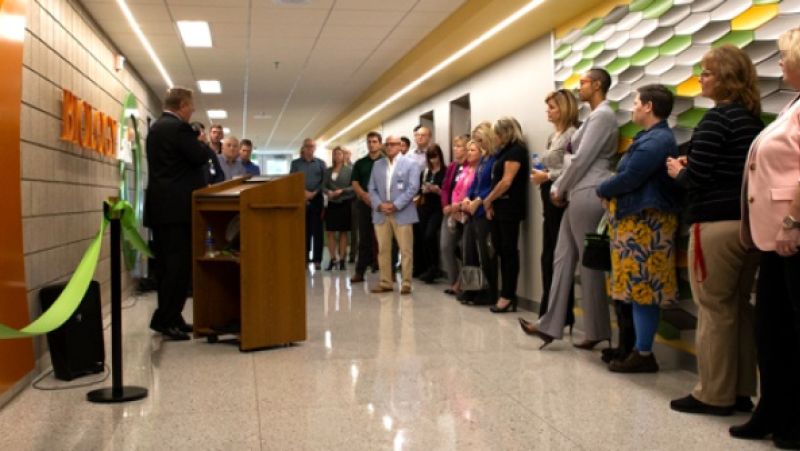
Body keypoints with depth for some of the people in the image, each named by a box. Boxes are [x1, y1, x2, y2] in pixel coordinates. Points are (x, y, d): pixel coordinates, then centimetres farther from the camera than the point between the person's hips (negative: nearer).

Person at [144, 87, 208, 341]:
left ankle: (168, 318, 16)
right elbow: (201, 157, -12)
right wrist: (200, 142, 6)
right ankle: (165, 320, -6)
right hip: (177, 207, -9)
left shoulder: (156, 128, 18)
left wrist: (193, 141, 19)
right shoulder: (179, 127, -12)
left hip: (159, 206, 10)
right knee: (180, 265, -6)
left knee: (166, 265, 11)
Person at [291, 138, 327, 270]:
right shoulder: (295, 163, 9)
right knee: (303, 229, 2)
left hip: (317, 198, 0)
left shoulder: (321, 163, 10)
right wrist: (303, 192, -11)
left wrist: (314, 193, -10)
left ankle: (317, 260, 0)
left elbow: (324, 181, 3)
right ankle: (304, 258, 9)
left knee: (317, 230, -3)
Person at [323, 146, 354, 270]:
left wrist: (342, 191, -17)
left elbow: (353, 187, -6)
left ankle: (342, 259, 9)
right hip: (332, 204, 3)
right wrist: (328, 192, -12)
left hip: (344, 204, -3)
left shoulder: (349, 170, -2)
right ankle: (333, 259, 9)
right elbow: (324, 186, 8)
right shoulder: (328, 171, 10)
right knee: (330, 232, 1)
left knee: (343, 232, 4)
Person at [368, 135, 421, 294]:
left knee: (406, 250, -2)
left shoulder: (410, 164, 2)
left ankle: (406, 284, 5)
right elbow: (372, 188, 10)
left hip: (402, 213, -4)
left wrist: (395, 205, -14)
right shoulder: (377, 164, 15)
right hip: (381, 214, 4)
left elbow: (413, 188, -8)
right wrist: (379, 205, -7)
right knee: (383, 250, 7)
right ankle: (385, 282, 15)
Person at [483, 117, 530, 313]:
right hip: (499, 207, 9)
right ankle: (506, 294, 12)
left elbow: (506, 181, -15)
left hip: (509, 207, -9)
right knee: (500, 250, 8)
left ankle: (508, 296, -1)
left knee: (509, 251, -5)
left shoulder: (516, 150, -8)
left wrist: (488, 200, -5)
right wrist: (490, 203, 3)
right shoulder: (506, 150, 20)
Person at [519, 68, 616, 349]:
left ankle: (598, 332, 7)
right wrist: (558, 188, 9)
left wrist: (561, 190, -5)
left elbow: (582, 159, -15)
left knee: (589, 263, -3)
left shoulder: (602, 115, -9)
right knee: (563, 259, 7)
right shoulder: (593, 116, 21)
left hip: (588, 194, -10)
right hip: (579, 195, 10)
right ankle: (550, 325, 10)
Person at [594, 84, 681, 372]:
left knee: (643, 289, -6)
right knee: (638, 288, 12)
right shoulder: (651, 137, 19)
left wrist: (603, 191, -3)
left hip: (644, 222, -10)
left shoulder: (657, 140, -15)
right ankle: (636, 348, 19)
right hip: (635, 219, 10)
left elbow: (629, 178, -20)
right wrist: (610, 193, 1)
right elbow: (630, 176, 17)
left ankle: (644, 355, 0)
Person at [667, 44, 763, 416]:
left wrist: (677, 171, 3)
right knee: (740, 306, 13)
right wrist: (690, 168, 13)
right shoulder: (754, 119, 14)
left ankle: (714, 395, 7)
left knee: (714, 309, -1)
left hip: (717, 225, -9)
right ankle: (741, 391, 21)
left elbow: (696, 176, -17)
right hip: (749, 222, 9)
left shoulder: (718, 117, -12)